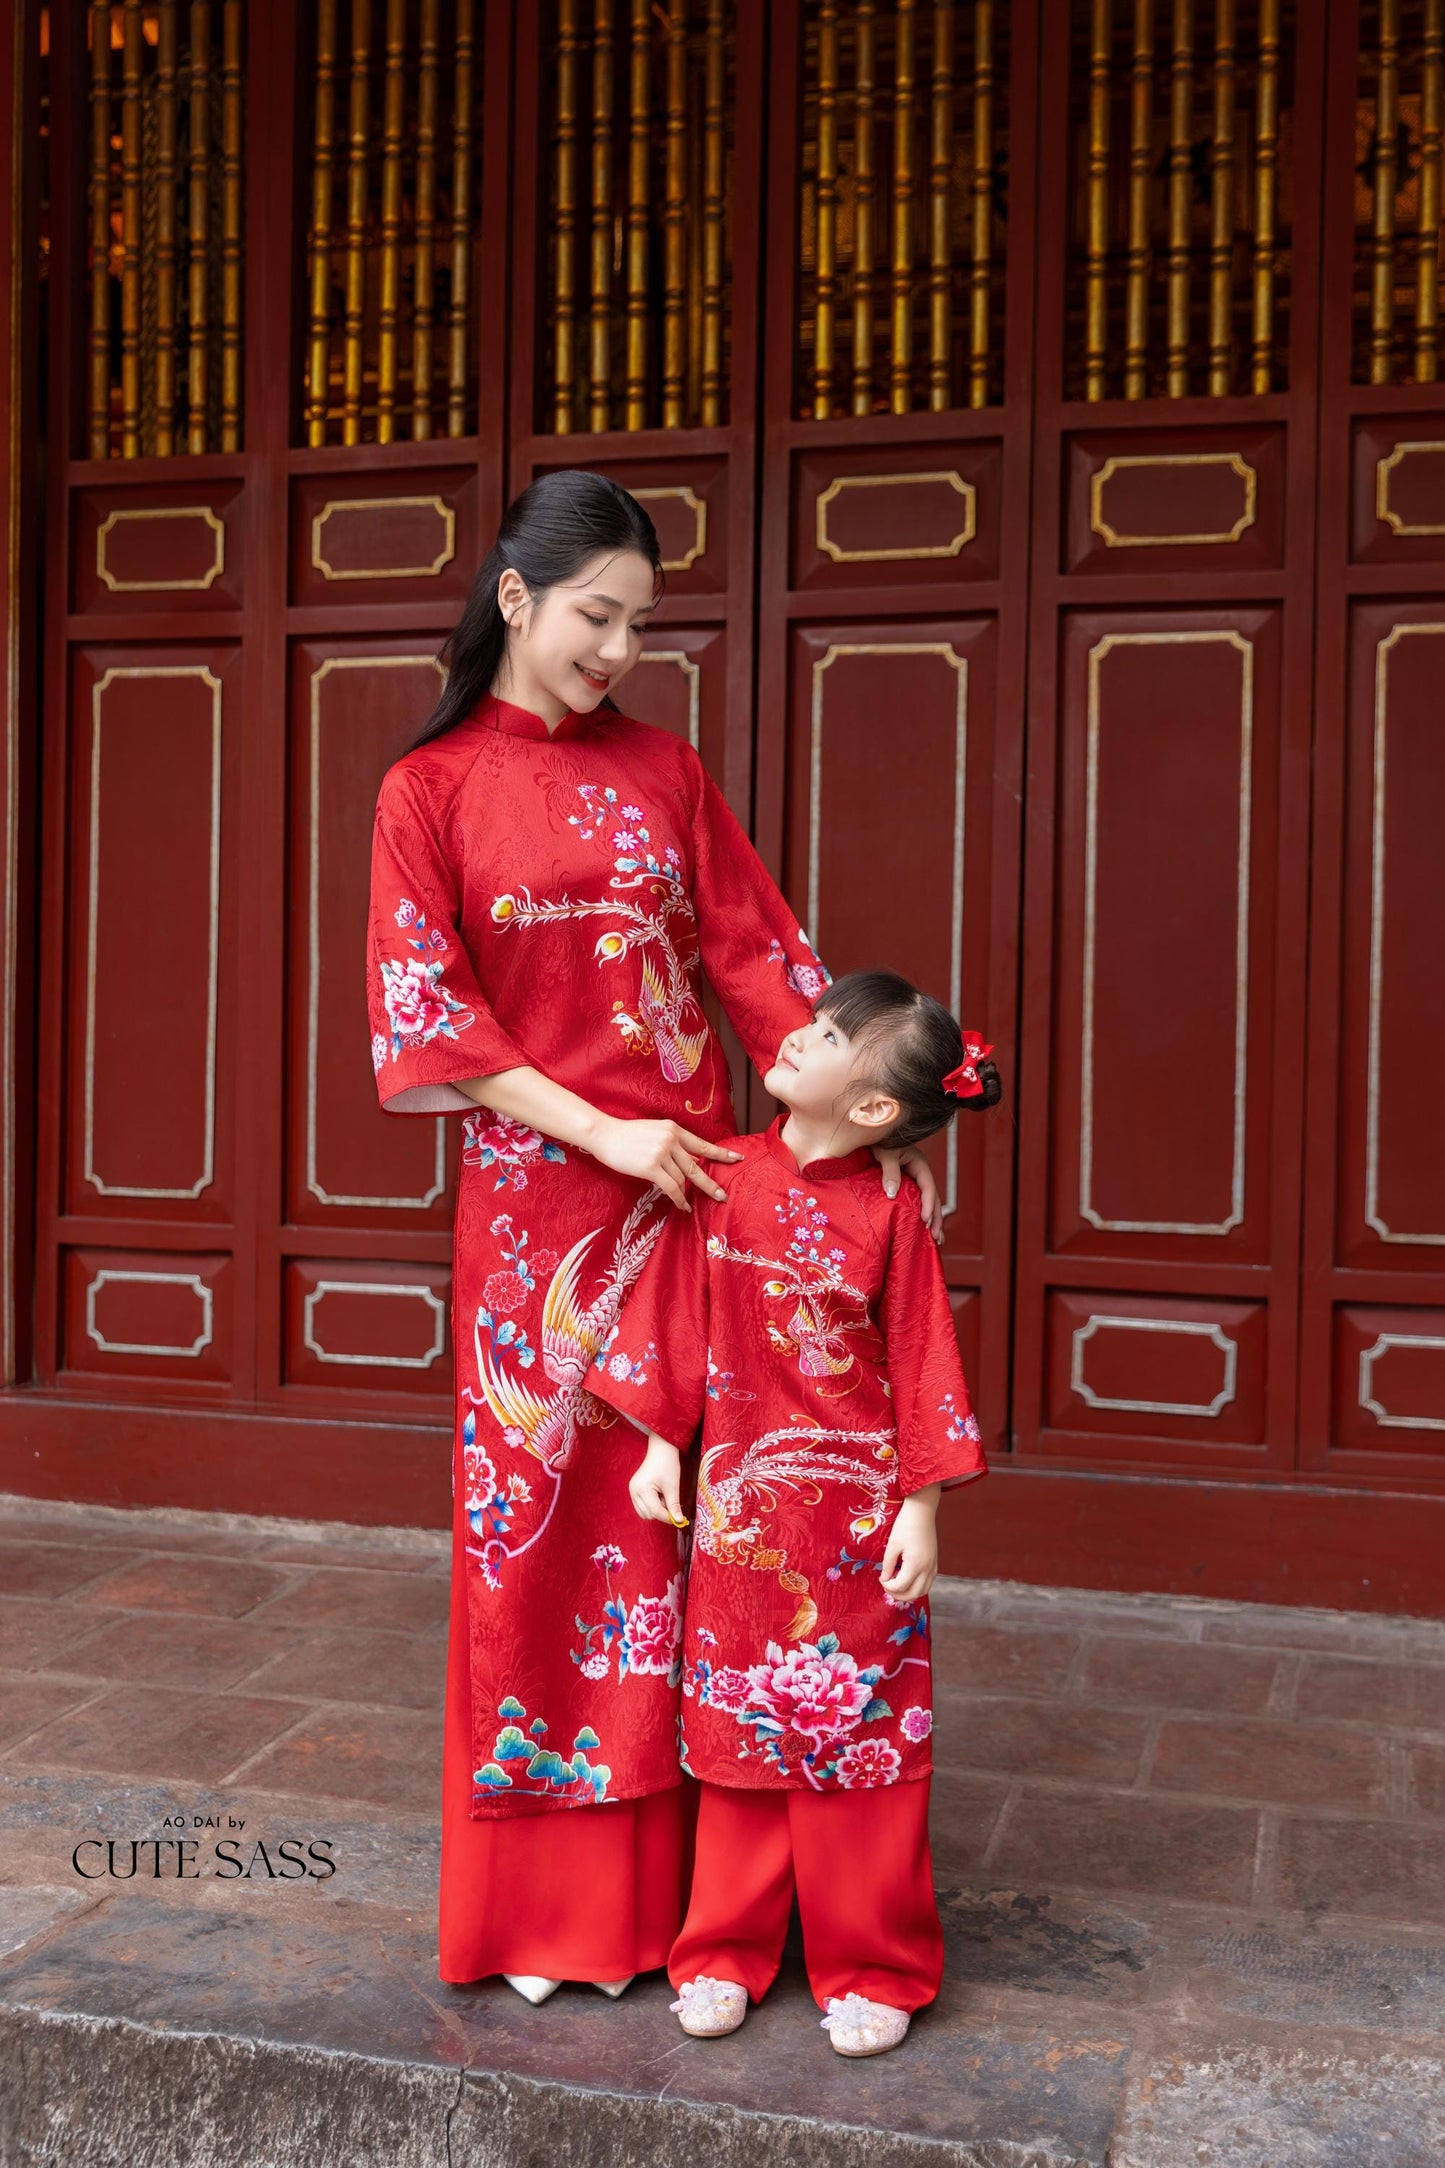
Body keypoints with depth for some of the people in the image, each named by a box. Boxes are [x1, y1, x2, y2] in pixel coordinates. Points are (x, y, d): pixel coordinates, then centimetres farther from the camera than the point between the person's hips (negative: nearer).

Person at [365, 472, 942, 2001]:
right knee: (539, 1522, 4)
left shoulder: (664, 772, 10)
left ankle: (659, 1878, 22)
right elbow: (424, 1010, -6)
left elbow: (758, 954, 7)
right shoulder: (431, 790, 1)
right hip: (535, 1197, -2)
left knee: (675, 1519, 6)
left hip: (688, 1185, 3)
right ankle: (539, 1900, 21)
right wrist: (602, 1131, -14)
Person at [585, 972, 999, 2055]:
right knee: (738, 1727, 12)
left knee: (859, 1734, 7)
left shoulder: (888, 1218, -10)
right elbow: (678, 1317, 5)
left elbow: (922, 1369, -6)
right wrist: (663, 1441, 4)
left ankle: (871, 1967, 24)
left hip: (857, 1516, -2)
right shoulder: (724, 1180, -4)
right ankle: (727, 1949, 29)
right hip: (739, 1503, 3)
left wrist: (921, 1510, -7)